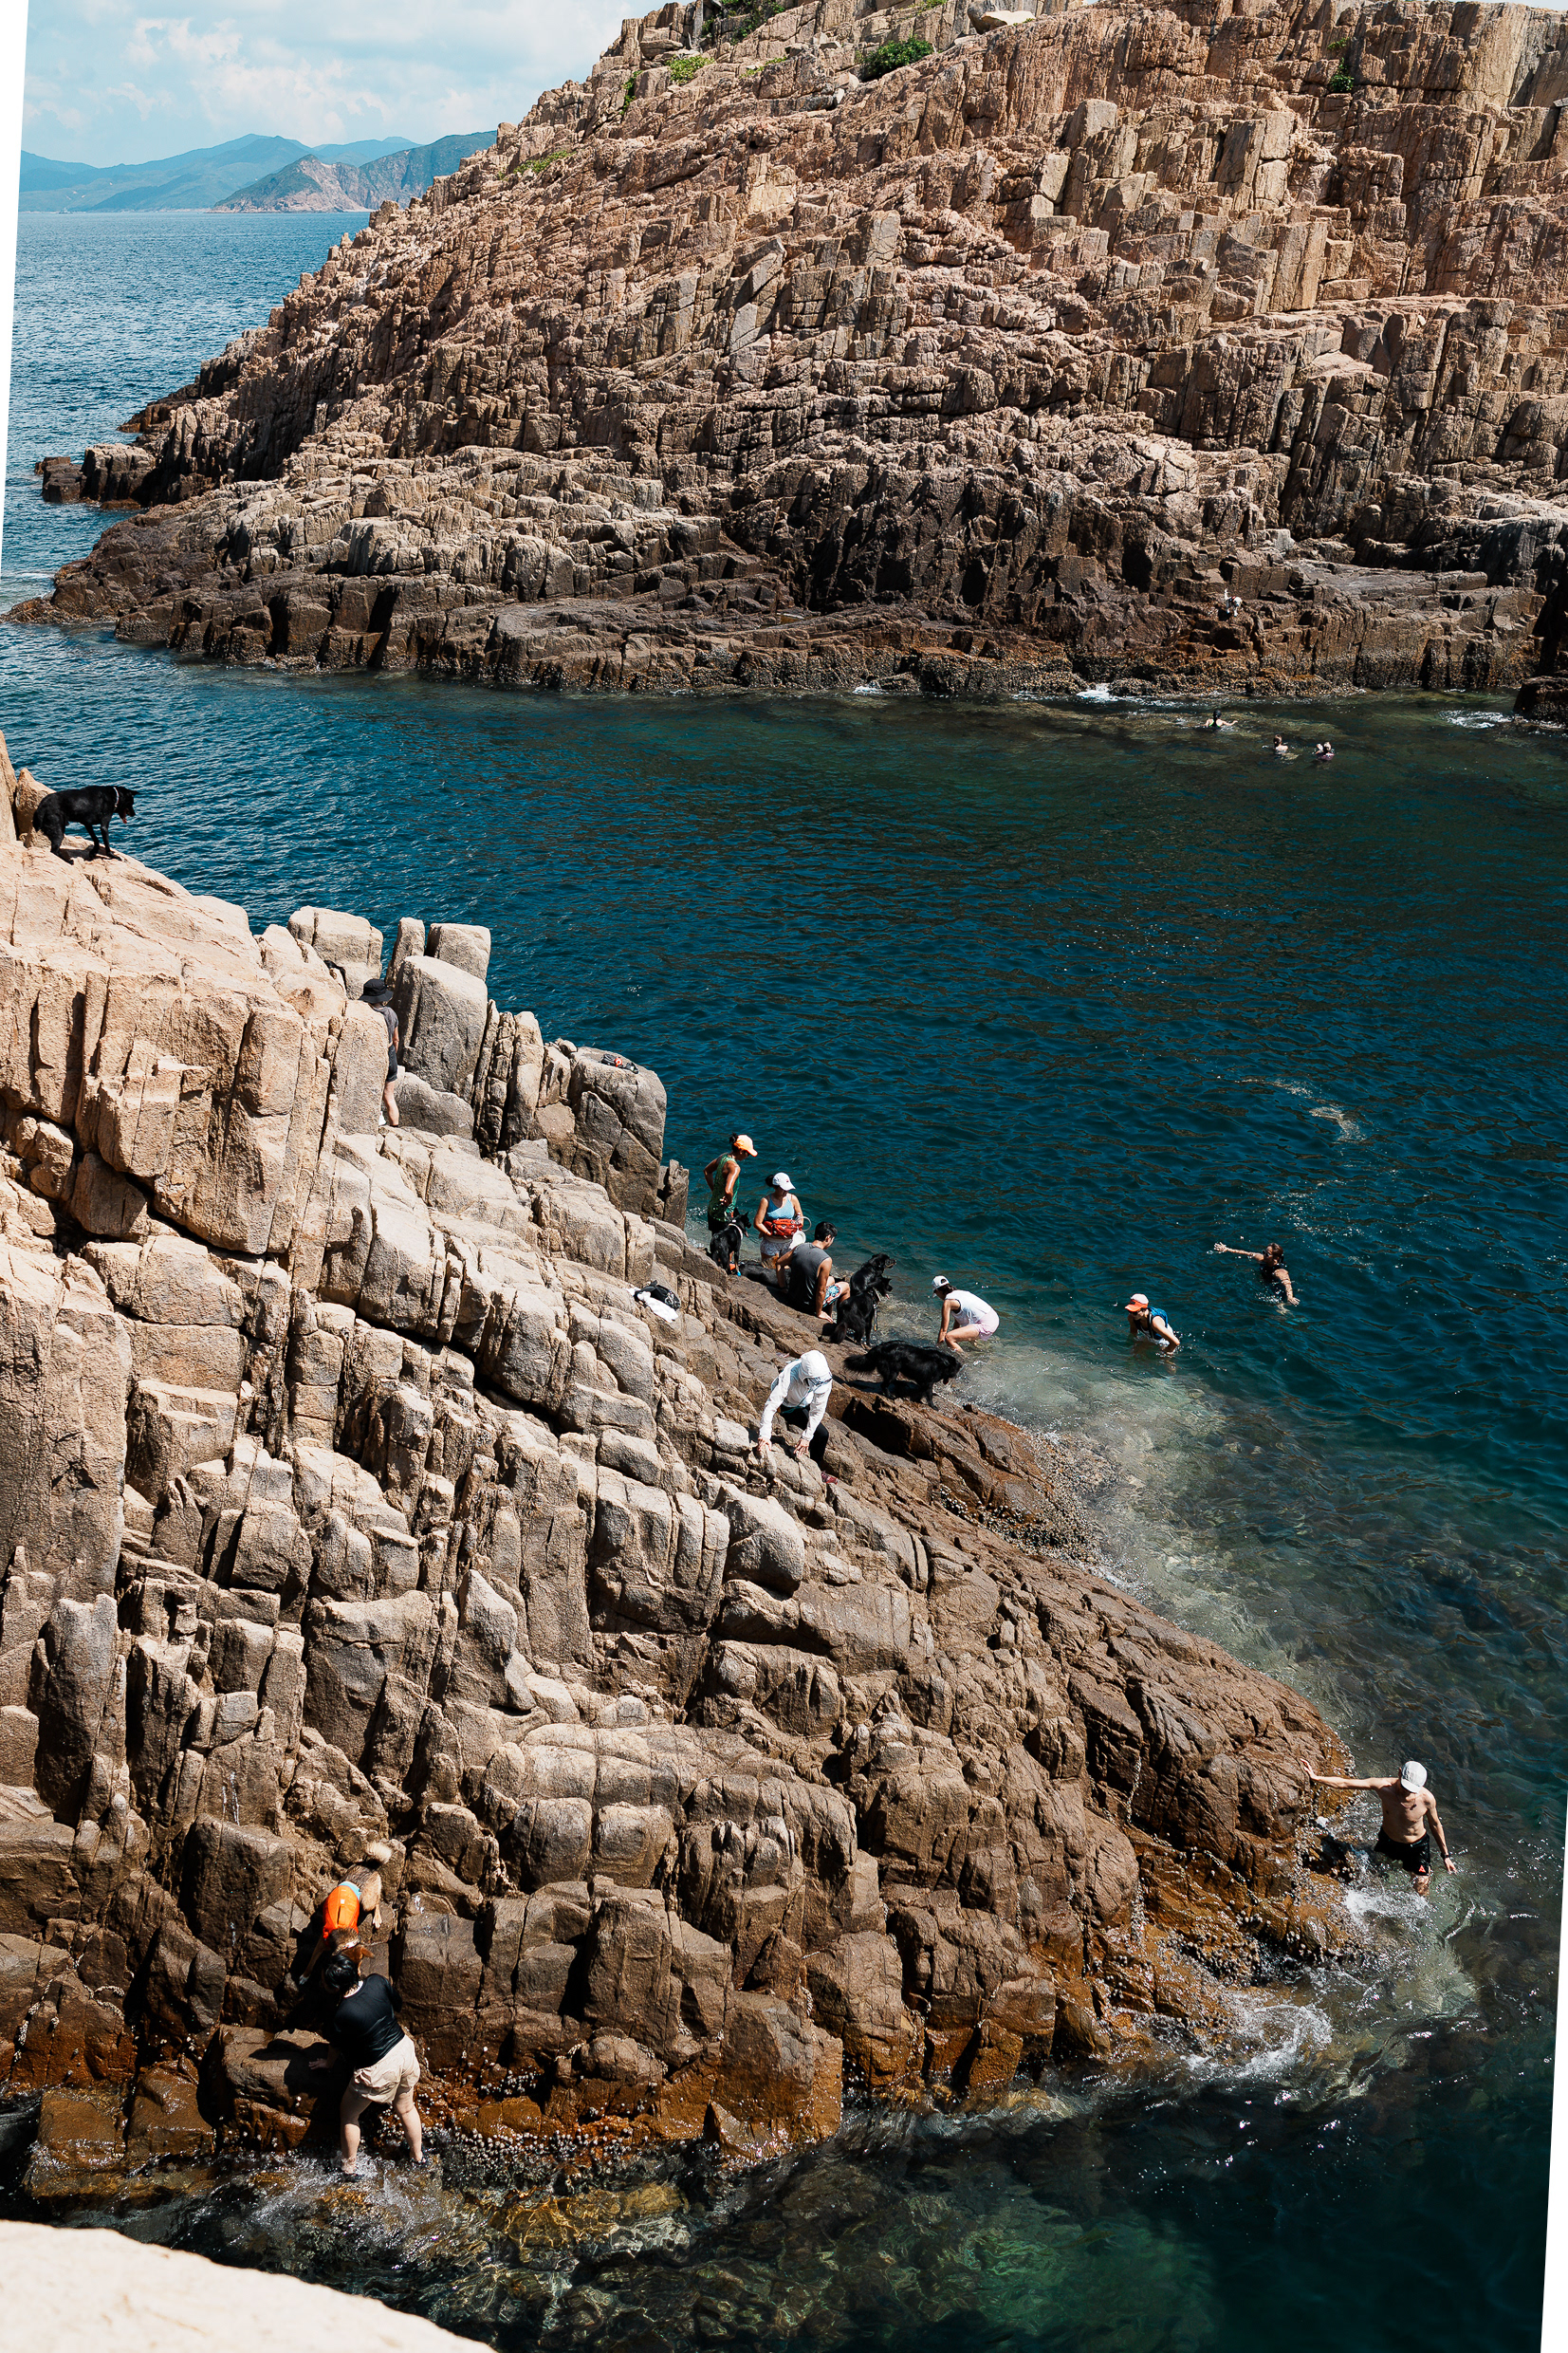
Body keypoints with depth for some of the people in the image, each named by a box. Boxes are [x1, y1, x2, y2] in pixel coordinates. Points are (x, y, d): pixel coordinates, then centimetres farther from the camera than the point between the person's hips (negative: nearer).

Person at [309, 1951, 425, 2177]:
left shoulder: (340, 2017, -25)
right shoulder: (378, 1983, -13)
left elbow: (336, 2048, -3)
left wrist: (327, 2062, 20)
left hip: (378, 2069, -6)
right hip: (405, 2050, 6)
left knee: (348, 2116, 20)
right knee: (406, 2108, 29)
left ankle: (349, 2168, 33)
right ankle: (418, 2155, 47)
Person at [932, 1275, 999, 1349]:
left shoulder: (947, 1302, -5)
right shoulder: (959, 1293, 19)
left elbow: (943, 1330, -4)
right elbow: (957, 1322, 29)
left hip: (985, 1326, -9)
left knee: (948, 1338, -21)